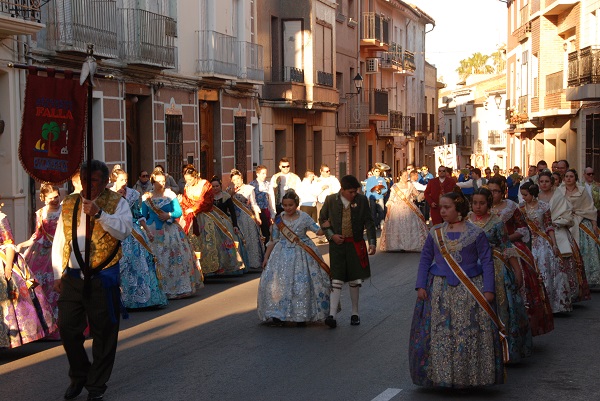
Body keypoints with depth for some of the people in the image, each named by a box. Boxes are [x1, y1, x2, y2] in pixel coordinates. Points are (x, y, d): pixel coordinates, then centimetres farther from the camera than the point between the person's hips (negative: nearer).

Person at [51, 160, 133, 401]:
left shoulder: (116, 203, 0)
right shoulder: (69, 204, 11)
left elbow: (124, 231, -16)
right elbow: (59, 242, 14)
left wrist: (99, 214, -25)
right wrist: (58, 274, 10)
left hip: (103, 277, -3)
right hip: (73, 277, 3)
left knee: (103, 332, 3)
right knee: (67, 327, 4)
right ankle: (78, 376, 26)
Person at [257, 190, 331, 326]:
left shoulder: (304, 217, -2)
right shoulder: (279, 219, 4)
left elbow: (318, 231, -8)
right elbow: (273, 240, 11)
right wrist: (266, 257, 10)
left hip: (301, 254, -2)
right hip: (282, 255, 2)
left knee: (302, 284, -5)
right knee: (277, 282, -6)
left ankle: (302, 315, 7)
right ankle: (278, 314, 5)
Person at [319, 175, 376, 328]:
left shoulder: (361, 200, -1)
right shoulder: (330, 200, -1)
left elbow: (369, 222, 0)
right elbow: (322, 219, 9)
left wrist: (372, 242, -10)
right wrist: (331, 235, -5)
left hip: (356, 245, 1)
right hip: (337, 244, -1)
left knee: (354, 280, 9)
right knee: (337, 281, -6)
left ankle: (355, 313, 22)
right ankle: (332, 315, -9)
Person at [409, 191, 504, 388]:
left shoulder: (476, 233, -1)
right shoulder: (435, 233, 7)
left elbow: (487, 261, -1)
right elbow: (425, 259, 10)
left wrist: (488, 289, -8)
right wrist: (420, 286, 1)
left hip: (470, 289, -2)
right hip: (439, 289, 2)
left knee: (469, 333, -1)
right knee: (438, 333, 3)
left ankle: (470, 375, 10)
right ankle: (440, 374, 13)